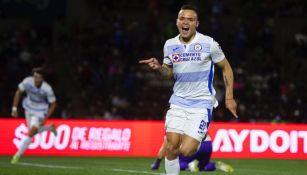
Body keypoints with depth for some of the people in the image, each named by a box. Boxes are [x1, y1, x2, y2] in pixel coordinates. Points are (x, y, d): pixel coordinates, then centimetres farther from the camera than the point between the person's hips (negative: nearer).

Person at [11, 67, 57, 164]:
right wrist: (14, 109, -7)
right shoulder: (27, 81, -24)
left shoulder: (47, 89, -29)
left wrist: (45, 119, -14)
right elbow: (18, 92, -5)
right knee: (33, 131, 18)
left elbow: (53, 104, -12)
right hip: (29, 109, 4)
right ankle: (50, 128, 47)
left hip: (40, 111, -4)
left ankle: (18, 155, -5)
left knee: (31, 133, -17)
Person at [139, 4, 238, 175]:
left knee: (186, 150, -15)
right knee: (171, 147, -7)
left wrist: (229, 97, -1)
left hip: (201, 103, -4)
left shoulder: (209, 44, -9)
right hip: (178, 102, 4)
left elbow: (226, 68, 3)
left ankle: (202, 145, 20)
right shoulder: (170, 45, 3)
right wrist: (159, 67, -5)